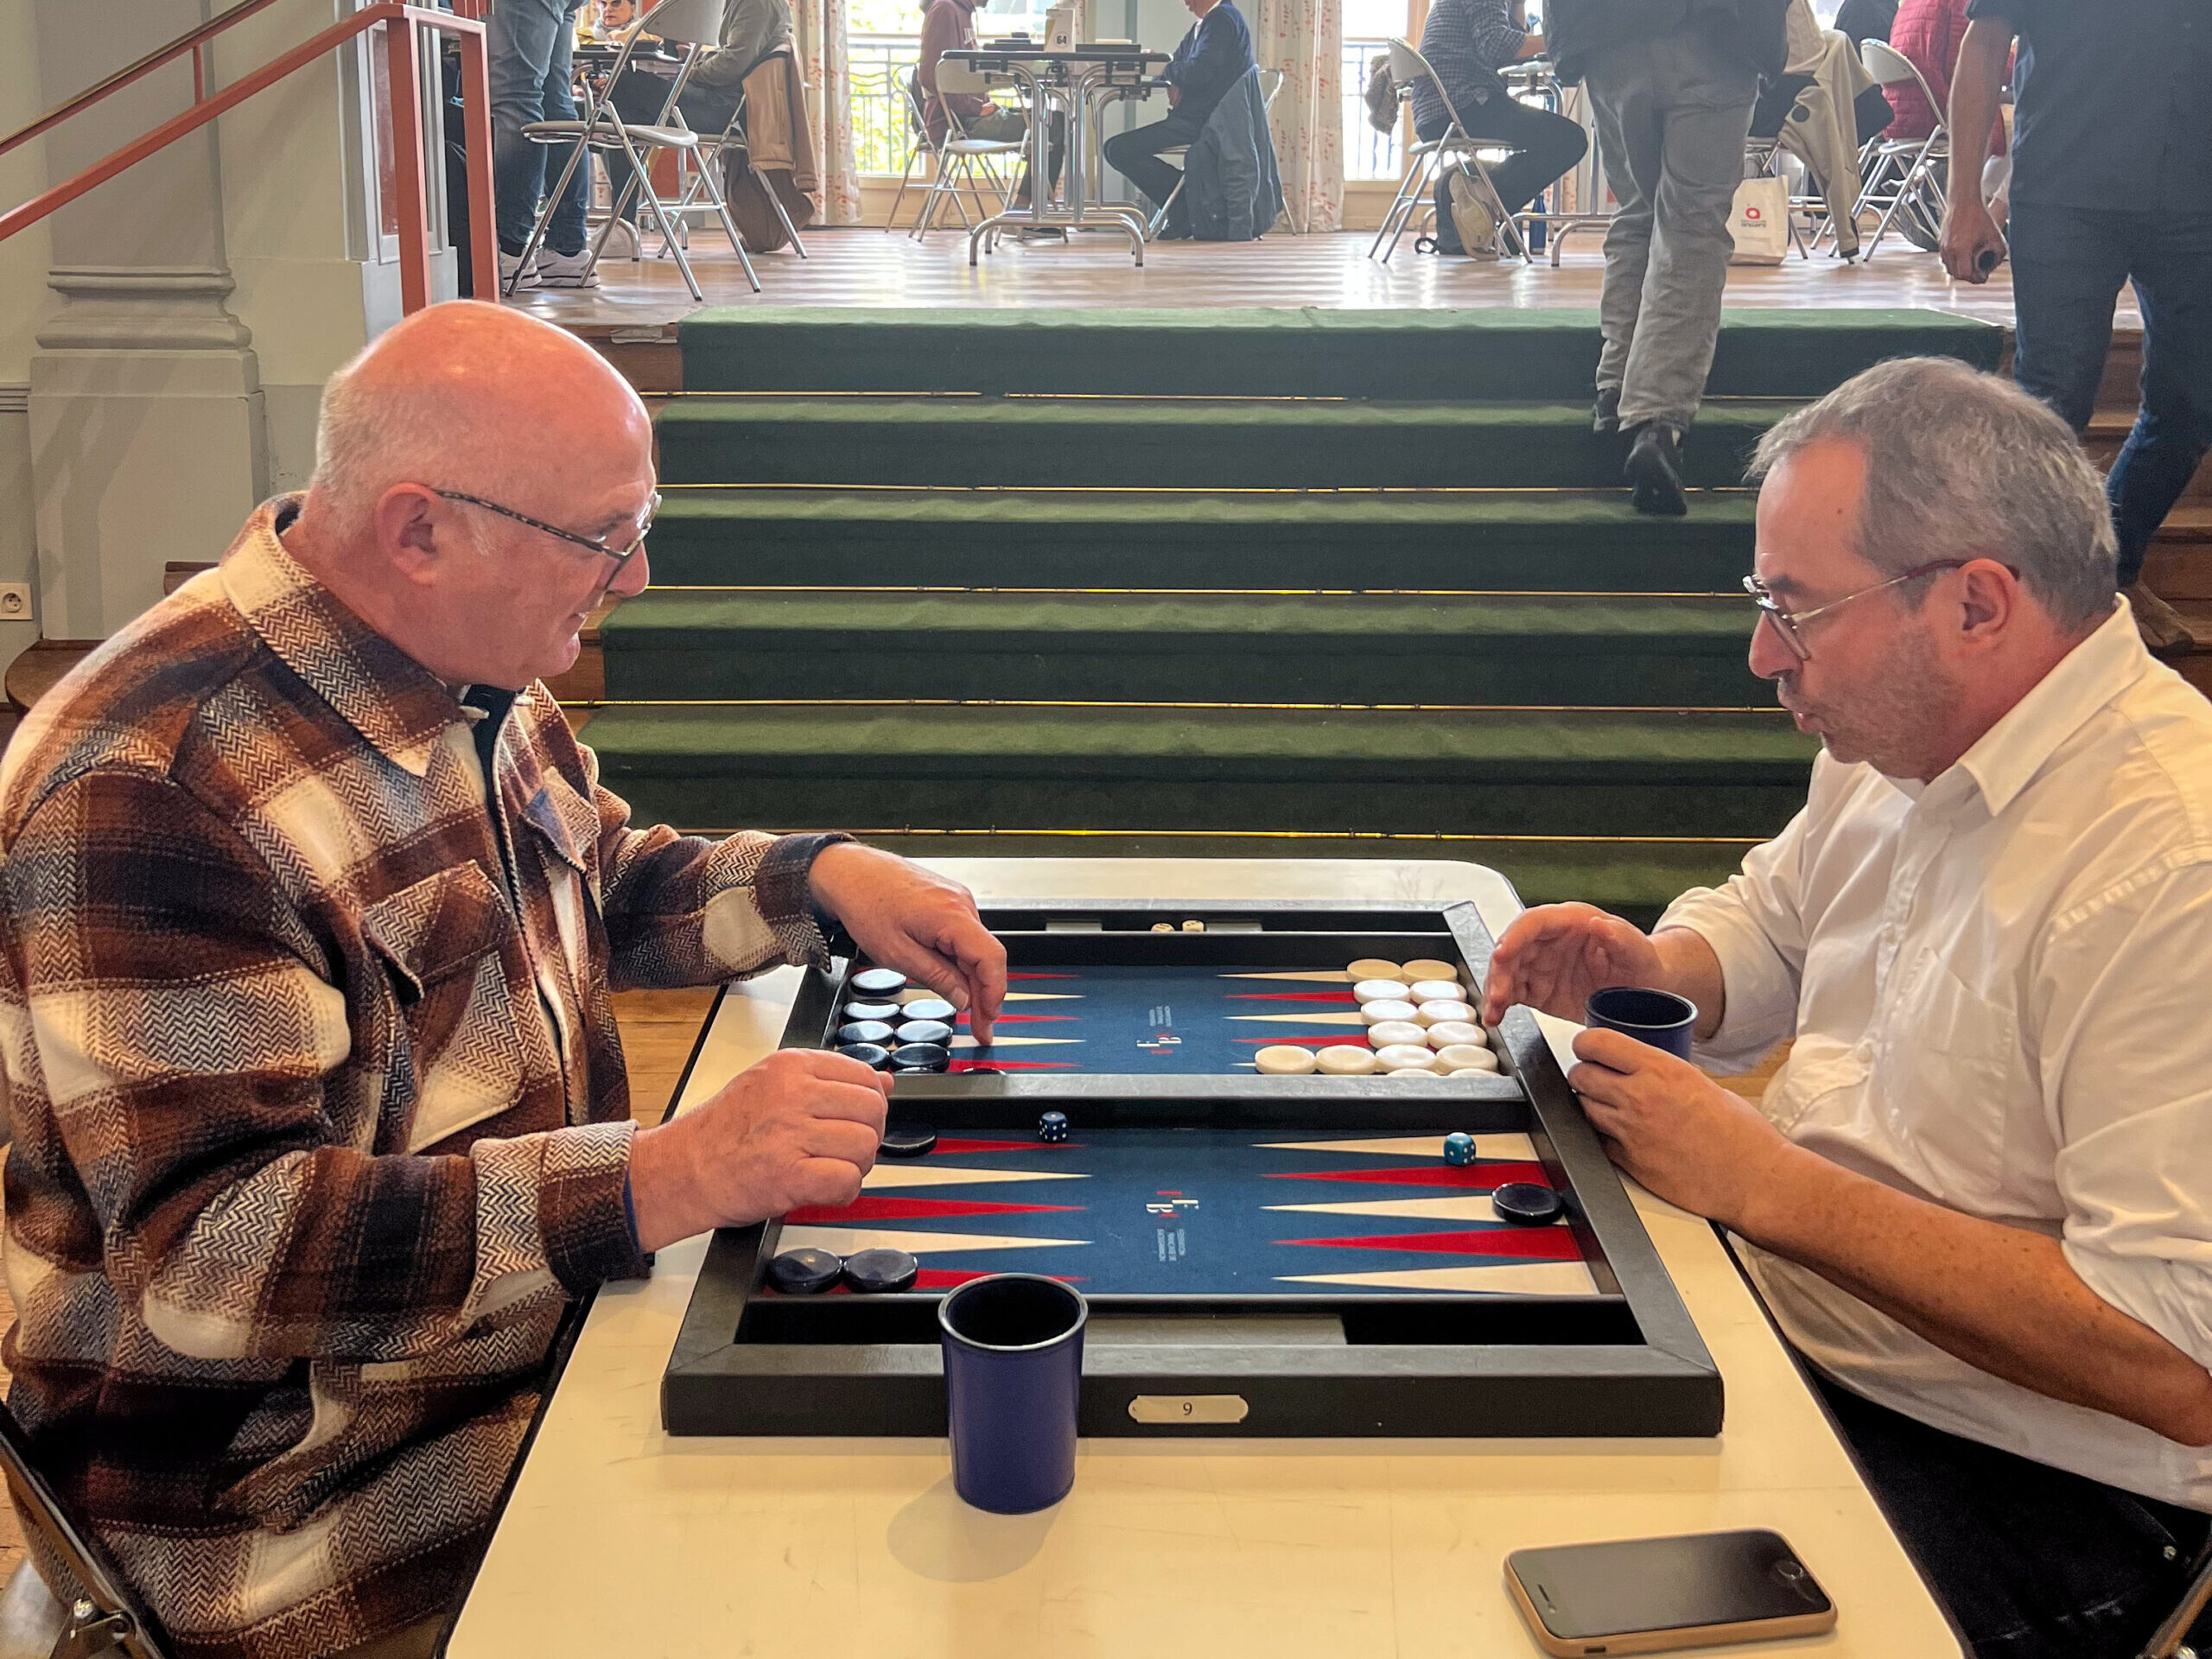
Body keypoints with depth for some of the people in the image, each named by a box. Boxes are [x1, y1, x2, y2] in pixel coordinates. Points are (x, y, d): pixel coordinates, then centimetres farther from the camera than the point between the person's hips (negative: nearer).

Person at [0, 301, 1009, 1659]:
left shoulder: (473, 685, 3)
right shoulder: (150, 792, -27)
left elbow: (606, 889, 19)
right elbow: (209, 1244, -31)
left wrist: (823, 878, -1)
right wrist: (661, 1181, -39)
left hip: (539, 1328, 9)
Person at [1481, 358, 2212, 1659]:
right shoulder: (1899, 747, 3)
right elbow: (1766, 923, 22)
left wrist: (1765, 1183, -24)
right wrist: (1646, 969, -3)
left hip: (2022, 1483, -8)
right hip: (1777, 1322, 8)